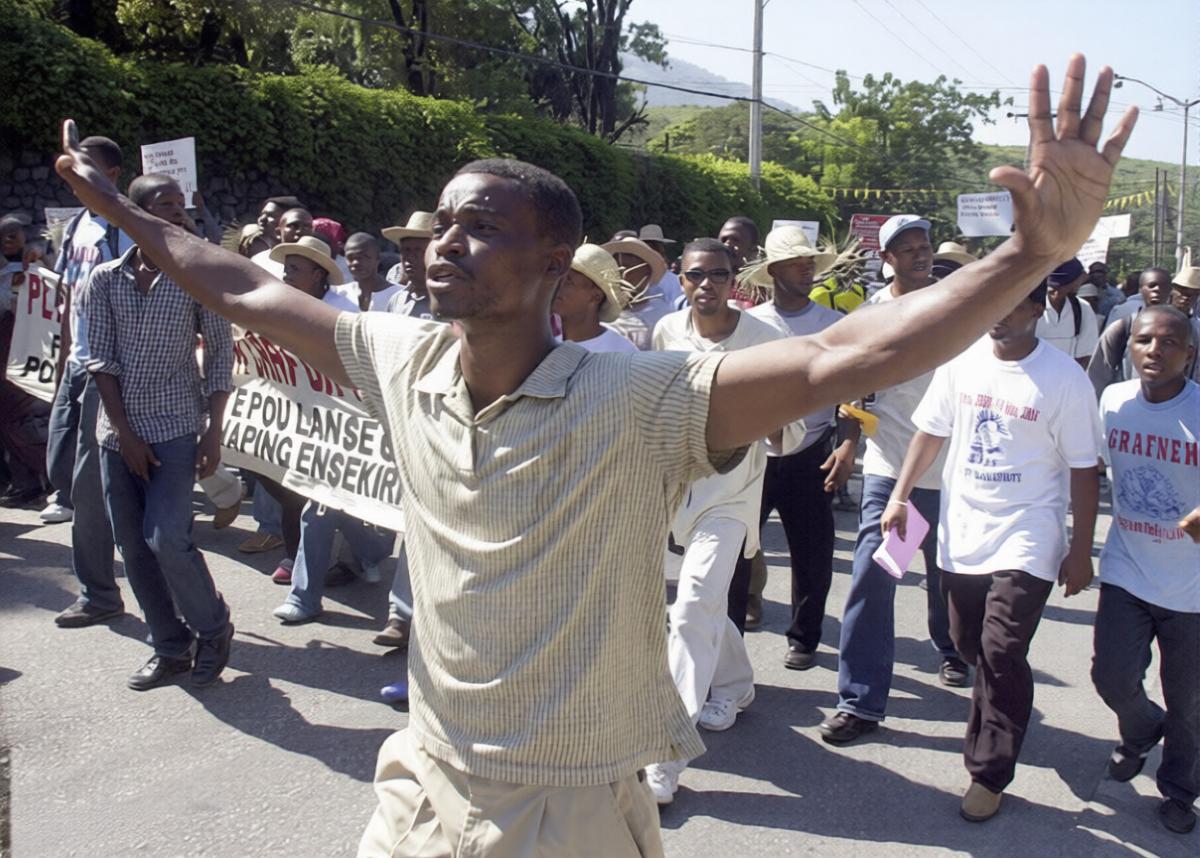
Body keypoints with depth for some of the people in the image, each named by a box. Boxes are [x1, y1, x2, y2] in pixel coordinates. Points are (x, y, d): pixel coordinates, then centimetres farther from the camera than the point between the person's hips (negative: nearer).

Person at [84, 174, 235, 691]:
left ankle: (213, 627, 11)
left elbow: (220, 354, -2)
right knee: (133, 545, 6)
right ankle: (171, 647, 21)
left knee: (166, 537, -14)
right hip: (119, 430, 4)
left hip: (177, 427, -3)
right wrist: (124, 433, -7)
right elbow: (100, 358, 0)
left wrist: (213, 432, -8)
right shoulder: (105, 279, 3)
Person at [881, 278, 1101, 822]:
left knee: (1001, 652, -10)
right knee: (970, 646, 14)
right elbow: (931, 431, 10)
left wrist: (1080, 551, -6)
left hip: (1026, 538, -4)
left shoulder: (1065, 379, -10)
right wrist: (900, 495, 3)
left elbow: (1082, 470, -6)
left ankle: (990, 774, 5)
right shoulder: (963, 362, 1)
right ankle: (1003, 715, 42)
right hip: (961, 529, 4)